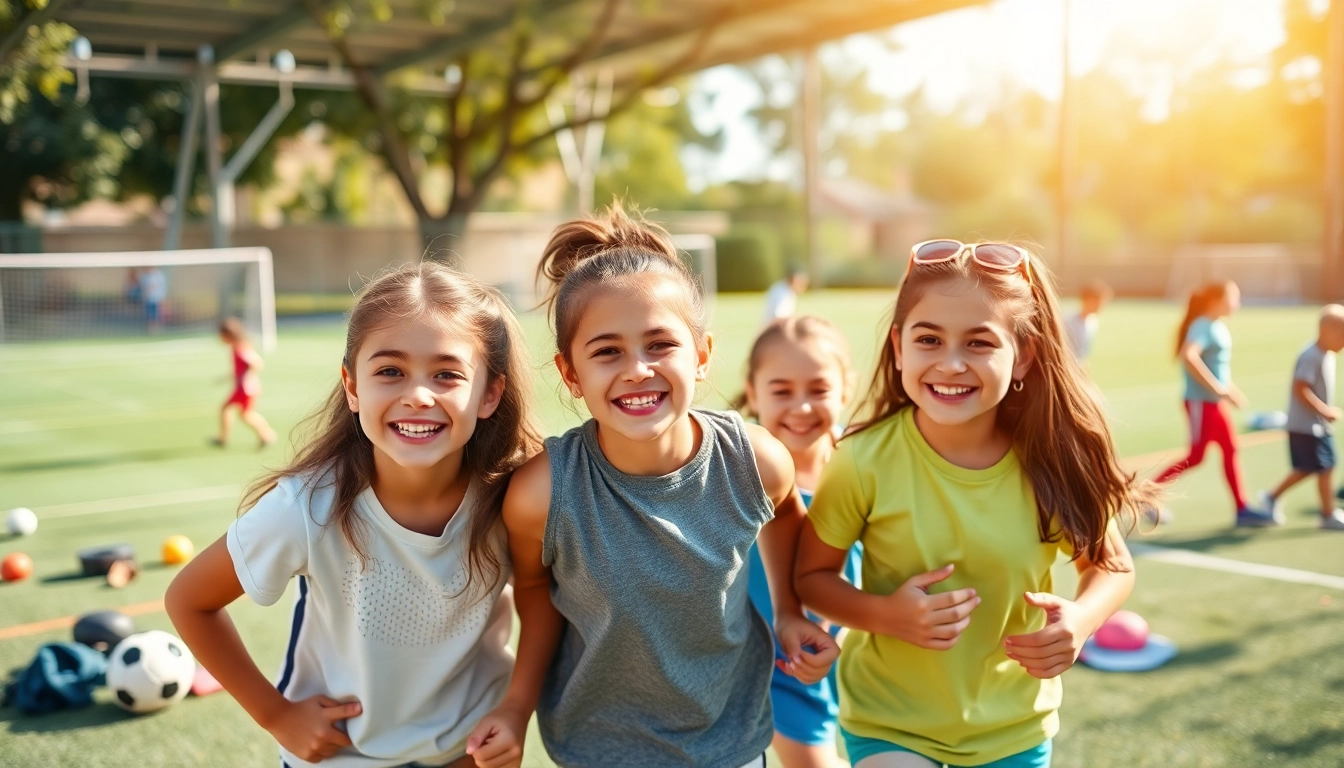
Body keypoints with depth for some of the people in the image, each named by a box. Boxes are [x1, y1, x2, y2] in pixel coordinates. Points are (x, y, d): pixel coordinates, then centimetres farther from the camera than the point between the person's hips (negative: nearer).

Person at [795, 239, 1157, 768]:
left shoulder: (1055, 462, -17)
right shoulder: (866, 461, -22)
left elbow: (1110, 565, 0)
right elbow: (812, 575, -8)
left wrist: (1082, 619, -21)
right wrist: (885, 614, -26)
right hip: (888, 722, -2)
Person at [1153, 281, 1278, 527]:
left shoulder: (1219, 327, 12)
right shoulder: (1203, 326, -16)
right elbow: (1188, 356, -33)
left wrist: (1230, 389, 15)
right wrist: (1218, 387, -30)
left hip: (1215, 402, 9)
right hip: (1200, 402, -9)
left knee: (1230, 451, 8)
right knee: (1196, 456, -5)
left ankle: (1242, 509, 13)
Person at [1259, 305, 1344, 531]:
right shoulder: (1311, 357, -20)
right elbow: (1300, 389, -25)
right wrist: (1325, 410, -23)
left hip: (1320, 426, 10)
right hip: (1307, 426, -10)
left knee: (1306, 469, 14)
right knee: (1324, 468, -4)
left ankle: (1272, 497, 25)